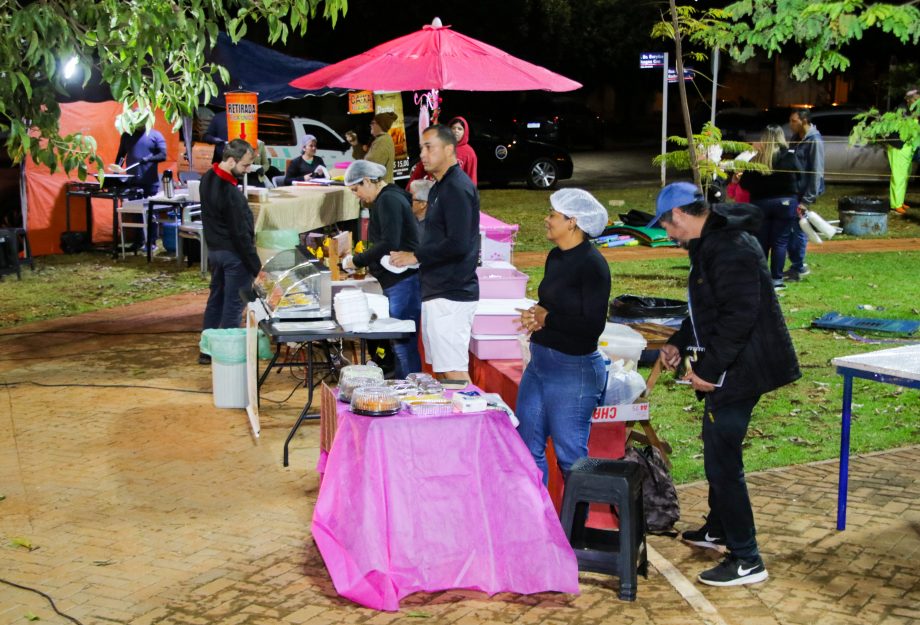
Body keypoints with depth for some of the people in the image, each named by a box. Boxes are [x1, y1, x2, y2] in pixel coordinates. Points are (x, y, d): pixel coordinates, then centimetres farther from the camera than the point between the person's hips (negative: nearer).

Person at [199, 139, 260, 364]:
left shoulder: (207, 178, 3)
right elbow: (241, 234, -22)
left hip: (214, 249, 9)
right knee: (233, 305, 0)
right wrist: (256, 265, -15)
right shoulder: (231, 194, -25)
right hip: (233, 253, -9)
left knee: (216, 299, 17)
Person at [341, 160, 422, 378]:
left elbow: (389, 244, -21)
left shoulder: (388, 200, -12)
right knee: (401, 343, 13)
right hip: (399, 281, 11)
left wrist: (357, 261, -12)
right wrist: (362, 262, 14)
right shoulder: (387, 199, 19)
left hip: (404, 281, -11)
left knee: (404, 343, -9)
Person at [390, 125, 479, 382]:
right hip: (437, 292, 10)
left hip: (451, 296, -10)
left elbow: (458, 245, -23)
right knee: (440, 370, 14)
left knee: (453, 371, -10)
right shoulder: (439, 188, 18)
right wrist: (416, 256, 9)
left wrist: (416, 256, -15)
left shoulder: (457, 188, -15)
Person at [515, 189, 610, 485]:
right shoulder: (556, 256, 8)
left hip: (573, 369, -9)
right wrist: (534, 316, -2)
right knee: (527, 449, 14)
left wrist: (546, 318, -11)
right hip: (539, 362, 9)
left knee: (570, 455, 3)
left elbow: (592, 325, -21)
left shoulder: (592, 265, -17)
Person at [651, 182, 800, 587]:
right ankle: (718, 530, 40)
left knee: (723, 462, -6)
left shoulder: (731, 249, -22)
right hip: (732, 370, 11)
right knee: (719, 454, 23)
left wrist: (707, 368, -24)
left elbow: (738, 317, -28)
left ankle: (746, 560, 1)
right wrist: (679, 343, 14)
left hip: (740, 371, -11)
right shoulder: (711, 243, 13)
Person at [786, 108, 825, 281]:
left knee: (799, 230, -2)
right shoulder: (798, 139, 12)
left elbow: (817, 172, -17)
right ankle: (796, 265, 23)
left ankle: (799, 268, 10)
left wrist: (807, 200, -19)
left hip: (804, 193, -8)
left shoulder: (814, 141, -14)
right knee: (789, 229, 11)